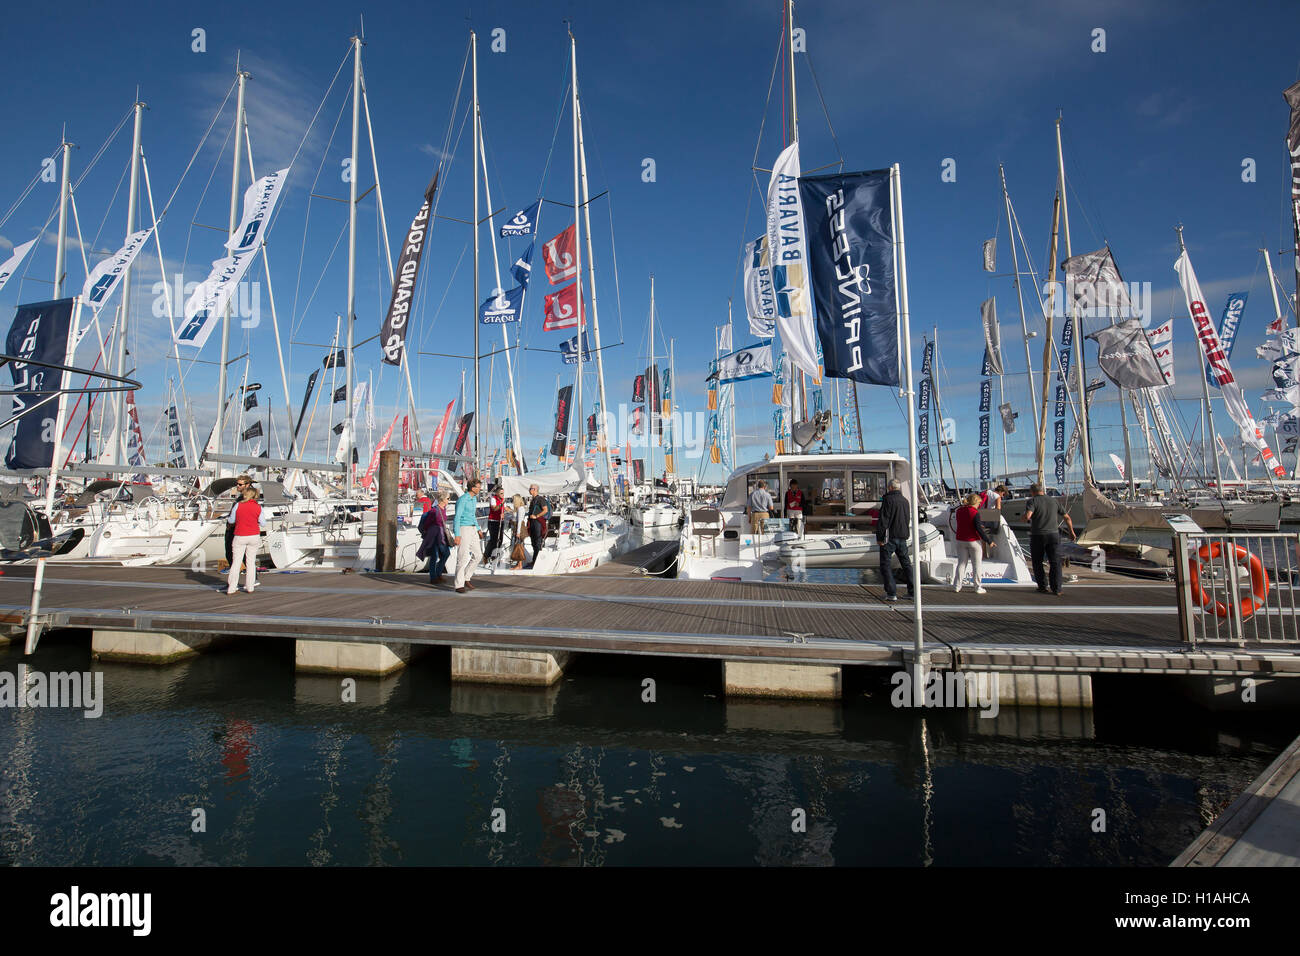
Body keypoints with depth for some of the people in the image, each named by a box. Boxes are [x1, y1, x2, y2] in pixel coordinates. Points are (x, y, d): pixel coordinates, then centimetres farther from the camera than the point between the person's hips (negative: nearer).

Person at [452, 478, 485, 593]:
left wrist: (478, 529, 21)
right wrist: (457, 535, -23)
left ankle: (466, 579, 20)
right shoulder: (462, 500, -15)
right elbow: (457, 518, -18)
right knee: (463, 558, -8)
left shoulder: (474, 498, 13)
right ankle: (459, 586, -2)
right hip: (462, 529, -9)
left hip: (472, 529, 9)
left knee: (478, 555, 8)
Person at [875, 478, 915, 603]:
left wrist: (879, 537, -12)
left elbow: (883, 520, -16)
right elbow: (908, 519, 19)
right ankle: (913, 591, 15)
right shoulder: (905, 501, 10)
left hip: (890, 537, -7)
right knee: (906, 563, 15)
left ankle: (891, 593, -6)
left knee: (886, 564, -1)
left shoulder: (888, 499, -12)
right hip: (903, 537, 7)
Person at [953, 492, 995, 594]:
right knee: (976, 565, 4)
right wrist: (989, 541, -12)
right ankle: (978, 588, 7)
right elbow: (979, 529, -19)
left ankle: (957, 586, 10)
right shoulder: (975, 513, -15)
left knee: (961, 563, 12)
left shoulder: (959, 511, 4)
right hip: (973, 541, -5)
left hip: (961, 541, 5)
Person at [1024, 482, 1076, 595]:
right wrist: (1071, 532, 23)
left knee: (1037, 562, 11)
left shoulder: (1033, 501, -4)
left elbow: (1027, 516, -21)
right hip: (1054, 534, 3)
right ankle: (1056, 589, -3)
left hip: (1038, 536, -3)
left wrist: (1024, 515, 2)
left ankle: (1042, 587, 13)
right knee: (1055, 562, 3)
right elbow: (1067, 517, 14)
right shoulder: (1054, 501, 10)